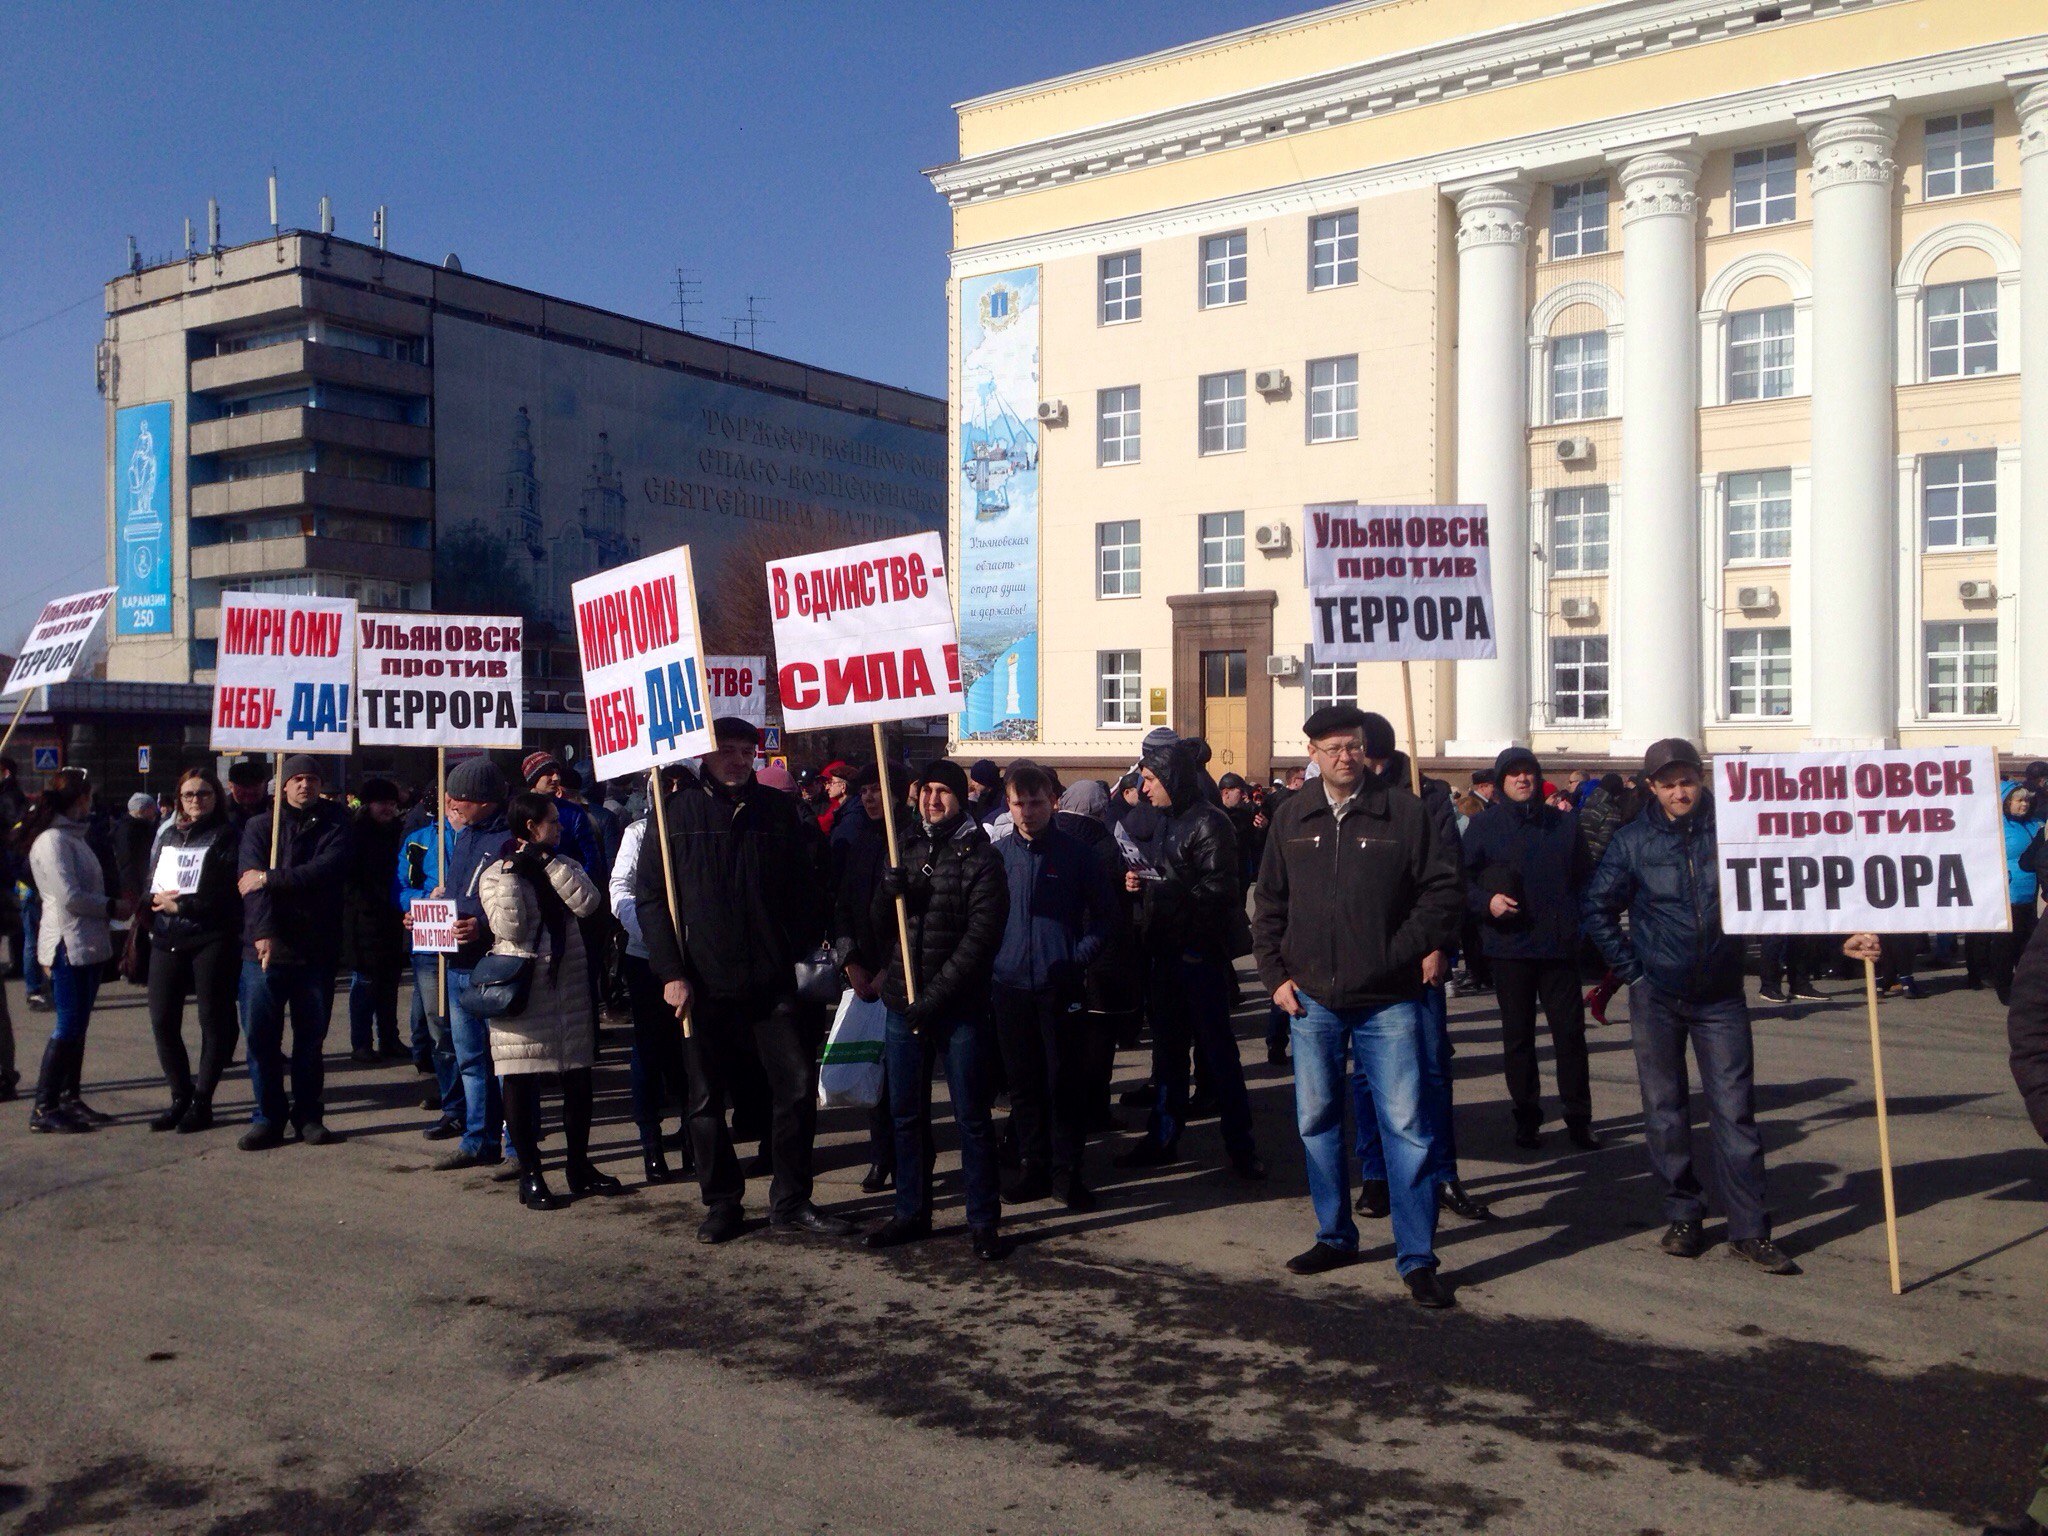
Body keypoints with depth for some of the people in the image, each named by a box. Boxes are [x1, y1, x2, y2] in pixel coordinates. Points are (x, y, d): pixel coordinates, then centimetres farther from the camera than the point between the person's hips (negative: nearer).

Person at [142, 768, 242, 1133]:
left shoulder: (227, 838, -2)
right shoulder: (167, 835, 16)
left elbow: (228, 894, -12)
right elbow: (149, 882, 17)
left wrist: (180, 905, -14)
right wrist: (154, 900, -5)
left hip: (211, 940, -5)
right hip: (166, 940, 6)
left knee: (213, 1020, 0)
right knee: (163, 1021, 5)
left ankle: (201, 1101, 8)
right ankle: (181, 1096, 18)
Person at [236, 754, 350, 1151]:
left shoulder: (333, 824, 7)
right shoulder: (260, 827, 6)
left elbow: (326, 869, -12)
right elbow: (253, 883, -8)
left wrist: (270, 879, -16)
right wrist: (263, 931, -22)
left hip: (317, 949, 0)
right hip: (266, 946, 0)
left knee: (311, 1037, 7)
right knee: (261, 1035, 0)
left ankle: (308, 1114, 17)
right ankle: (268, 1116, 11)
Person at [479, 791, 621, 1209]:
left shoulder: (564, 866, 13)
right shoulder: (495, 873, -1)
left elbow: (588, 902, -7)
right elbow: (508, 926, -15)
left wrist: (548, 862, -8)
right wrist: (511, 872, -15)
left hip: (568, 986, 5)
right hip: (520, 990, -5)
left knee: (578, 1077, 8)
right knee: (520, 1081, -2)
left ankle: (579, 1166, 21)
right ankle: (530, 1175, 7)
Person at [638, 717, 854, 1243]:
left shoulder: (779, 810, 7)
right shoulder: (677, 814, 1)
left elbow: (807, 888, 11)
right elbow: (651, 898, 0)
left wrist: (800, 949, 0)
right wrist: (671, 971, -7)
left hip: (772, 981, 1)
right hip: (704, 983, -1)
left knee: (797, 1089, 0)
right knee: (707, 1102, 7)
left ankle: (791, 1203, 13)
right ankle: (721, 1203, 21)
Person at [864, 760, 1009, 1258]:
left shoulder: (980, 858, -4)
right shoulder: (907, 850, 13)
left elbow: (981, 937, -12)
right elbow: (882, 928, 13)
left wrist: (935, 995, -17)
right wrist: (887, 894, -10)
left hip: (960, 1009, -5)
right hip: (904, 1005, 5)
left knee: (972, 1117, 0)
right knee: (906, 1114, 12)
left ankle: (983, 1221, 9)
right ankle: (911, 1212, 25)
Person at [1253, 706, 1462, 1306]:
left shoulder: (1405, 812, -4)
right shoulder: (1292, 818, 6)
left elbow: (1442, 889, -1)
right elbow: (1269, 903, 11)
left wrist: (1407, 951, -8)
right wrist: (1275, 975, 4)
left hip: (1388, 1001, -3)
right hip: (1312, 999, 4)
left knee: (1406, 1126, -3)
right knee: (1316, 1121, 12)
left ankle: (1417, 1258, 6)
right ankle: (1335, 1236, 28)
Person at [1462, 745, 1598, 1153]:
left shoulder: (1565, 823, 10)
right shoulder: (1484, 824, 0)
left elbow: (1583, 877, 13)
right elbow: (1462, 877, -2)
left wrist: (1579, 921, 2)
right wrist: (1486, 901, -19)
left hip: (1559, 945, 2)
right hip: (1509, 946, -2)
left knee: (1570, 1031, 2)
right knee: (1518, 1035, 7)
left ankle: (1579, 1119, 12)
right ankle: (1526, 1117, 17)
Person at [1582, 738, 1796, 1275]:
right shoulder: (1633, 841, -2)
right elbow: (1598, 908, 5)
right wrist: (1631, 970, -1)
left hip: (1721, 994, -1)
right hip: (1656, 996, 1)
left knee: (1735, 1109, -2)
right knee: (1665, 1108, 7)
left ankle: (1750, 1229, 4)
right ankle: (1683, 1215, 19)